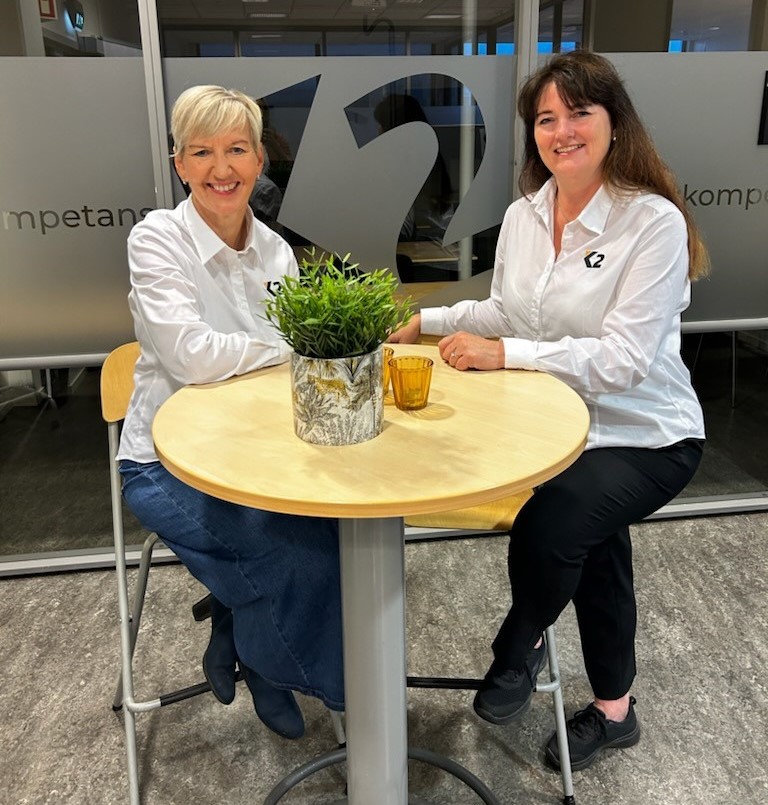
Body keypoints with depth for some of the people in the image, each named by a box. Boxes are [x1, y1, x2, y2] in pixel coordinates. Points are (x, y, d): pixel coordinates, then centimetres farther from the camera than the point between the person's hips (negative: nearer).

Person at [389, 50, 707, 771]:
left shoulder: (654, 222, -18)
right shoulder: (522, 216, 2)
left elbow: (623, 358, -25)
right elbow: (506, 313, 15)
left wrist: (505, 353, -28)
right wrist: (429, 320, 1)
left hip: (645, 438, -5)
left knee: (549, 522, -26)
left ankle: (517, 648, 8)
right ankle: (613, 711, 28)